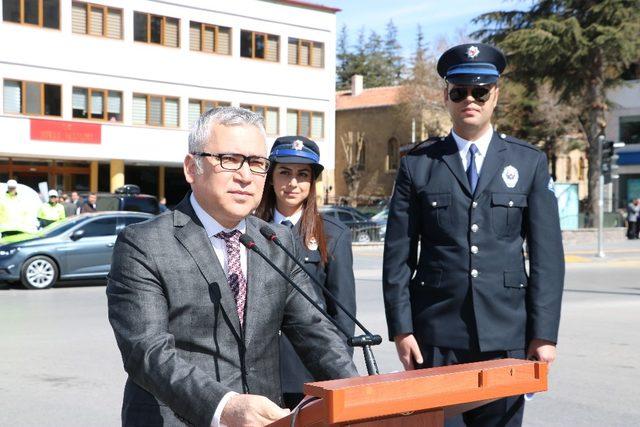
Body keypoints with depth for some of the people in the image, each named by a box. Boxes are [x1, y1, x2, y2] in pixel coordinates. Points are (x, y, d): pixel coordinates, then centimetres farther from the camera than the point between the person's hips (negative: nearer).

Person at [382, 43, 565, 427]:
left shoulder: (530, 163, 7)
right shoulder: (417, 165, 5)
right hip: (436, 336, 0)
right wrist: (401, 329, -2)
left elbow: (547, 255, 4)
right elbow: (398, 255, 4)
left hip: (507, 334, 1)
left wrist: (544, 334, -1)